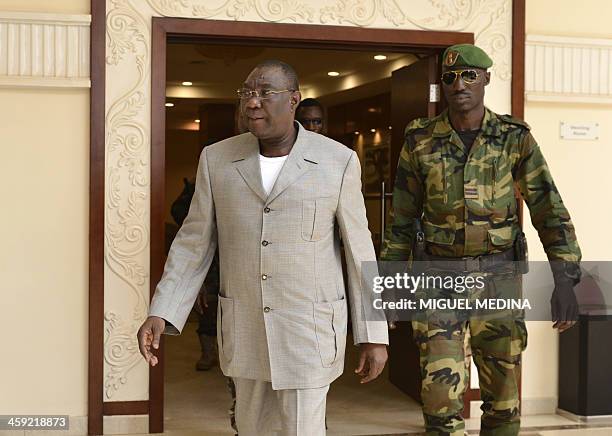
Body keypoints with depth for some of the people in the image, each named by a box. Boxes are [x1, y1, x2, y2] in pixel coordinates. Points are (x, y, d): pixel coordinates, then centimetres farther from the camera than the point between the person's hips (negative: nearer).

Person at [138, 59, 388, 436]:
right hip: (245, 325, 3)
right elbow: (195, 243, 1)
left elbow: (359, 249, -5)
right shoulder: (218, 159, -3)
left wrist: (374, 335, -6)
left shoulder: (337, 161, -10)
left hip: (310, 327, -3)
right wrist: (160, 315, -9)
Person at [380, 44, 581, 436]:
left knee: (504, 395, 8)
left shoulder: (516, 138, -3)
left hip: (497, 274, 1)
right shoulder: (421, 141, -2)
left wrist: (565, 280, -16)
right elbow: (403, 219, 5)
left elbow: (550, 210, -6)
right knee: (442, 393, -8)